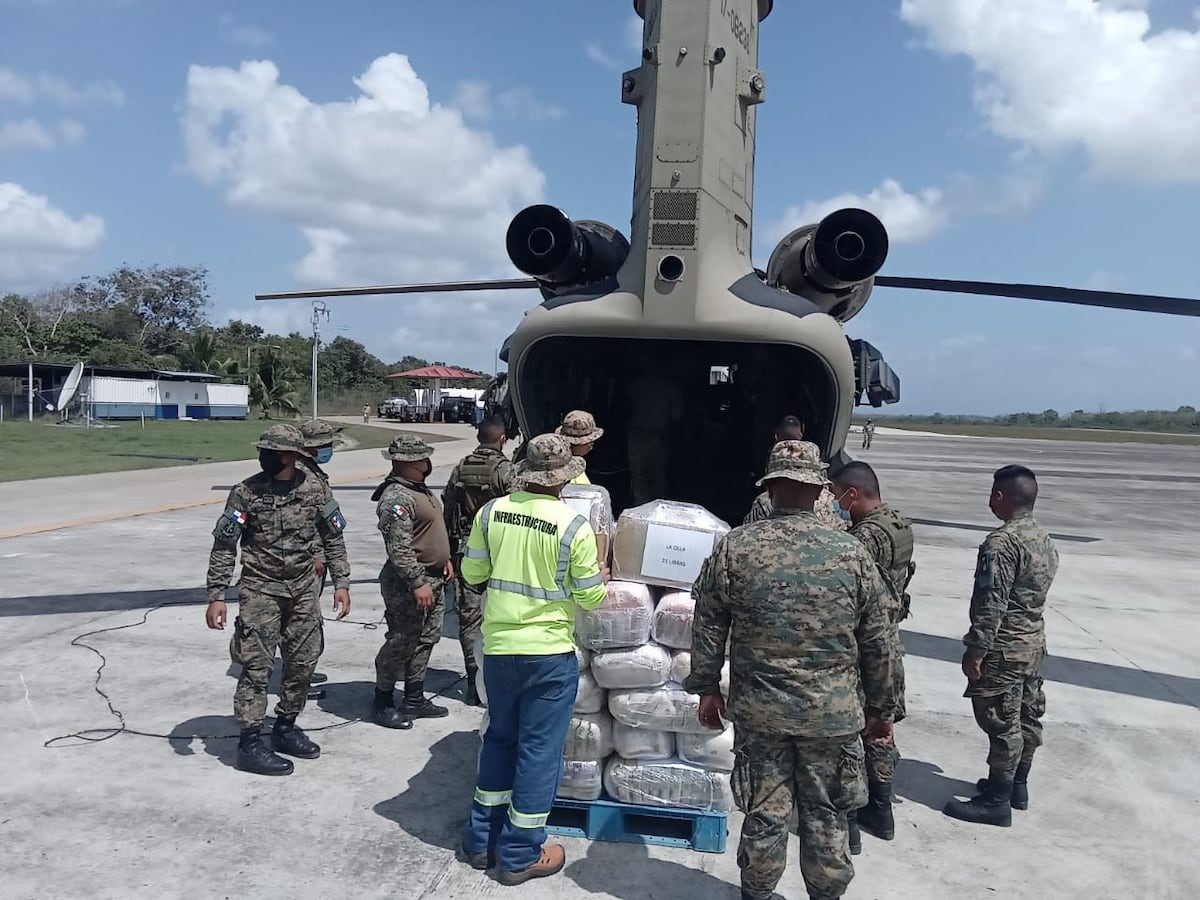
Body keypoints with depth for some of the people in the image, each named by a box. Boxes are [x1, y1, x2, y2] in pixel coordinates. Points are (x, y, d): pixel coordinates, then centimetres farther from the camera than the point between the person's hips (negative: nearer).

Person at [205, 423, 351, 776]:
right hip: (260, 589, -4)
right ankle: (249, 744, 8)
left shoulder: (315, 488, -4)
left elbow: (333, 538, 6)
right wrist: (216, 596, -12)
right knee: (257, 666, -3)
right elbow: (224, 547, -7)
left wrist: (341, 582, 3)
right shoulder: (246, 492, -12)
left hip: (303, 588, 4)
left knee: (303, 662, 11)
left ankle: (285, 728, 29)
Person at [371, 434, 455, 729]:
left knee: (425, 640, 16)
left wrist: (445, 559, 19)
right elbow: (399, 548, -25)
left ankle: (414, 699, 28)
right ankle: (382, 703, 14)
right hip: (407, 584, -10)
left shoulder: (421, 489, 13)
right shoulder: (396, 497, -20)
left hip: (434, 579, 10)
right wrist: (418, 583, -26)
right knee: (401, 643, 0)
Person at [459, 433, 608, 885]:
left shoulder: (491, 511, -5)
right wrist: (601, 576, 14)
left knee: (499, 738, 21)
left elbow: (471, 572, 5)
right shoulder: (573, 525, -15)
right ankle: (520, 855, 19)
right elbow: (590, 597, -7)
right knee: (539, 749, 9)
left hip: (498, 646, 4)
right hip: (549, 652, -4)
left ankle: (482, 839, 31)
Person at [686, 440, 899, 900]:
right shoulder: (852, 553, -7)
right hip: (833, 710, 0)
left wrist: (707, 688, 11)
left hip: (758, 708, 0)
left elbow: (708, 627, -2)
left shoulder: (733, 547, -8)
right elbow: (878, 643, 0)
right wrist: (881, 708, 12)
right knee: (825, 815, 16)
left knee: (764, 812, 14)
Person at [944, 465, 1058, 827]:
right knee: (1027, 717, 17)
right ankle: (1017, 786, 32)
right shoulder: (1045, 539, 7)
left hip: (1004, 648, -9)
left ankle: (996, 801, 8)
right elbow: (1036, 591, 14)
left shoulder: (1001, 543, -22)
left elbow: (991, 604, -23)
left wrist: (975, 650, -18)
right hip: (1034, 641, 9)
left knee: (1001, 723, -1)